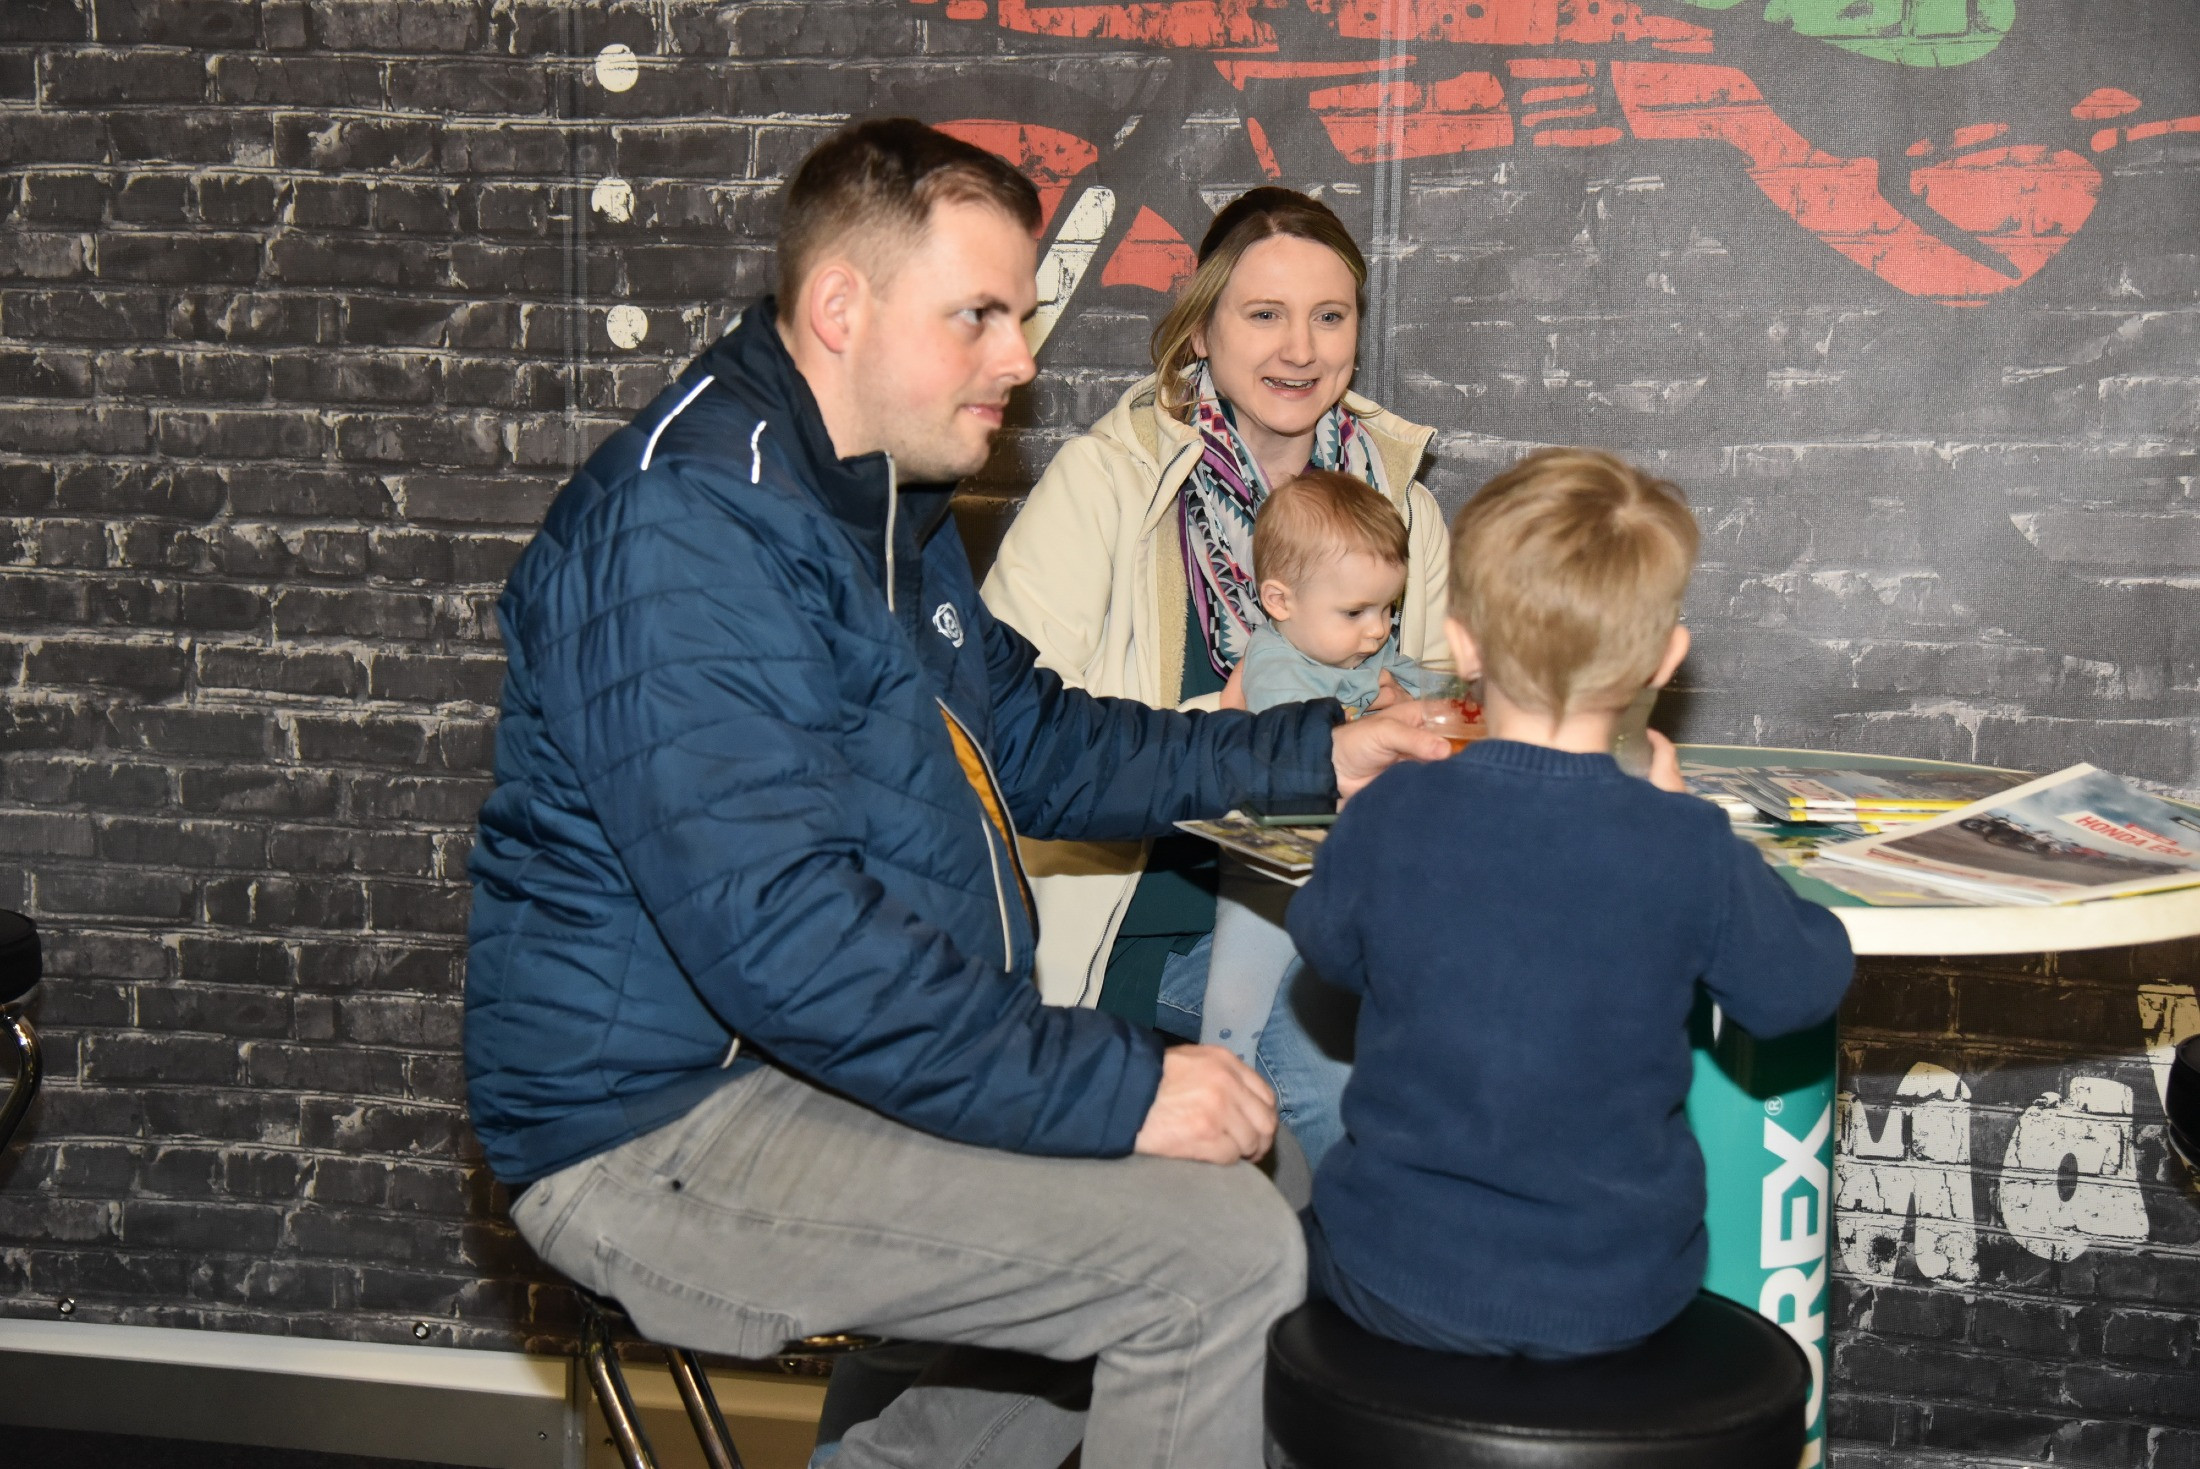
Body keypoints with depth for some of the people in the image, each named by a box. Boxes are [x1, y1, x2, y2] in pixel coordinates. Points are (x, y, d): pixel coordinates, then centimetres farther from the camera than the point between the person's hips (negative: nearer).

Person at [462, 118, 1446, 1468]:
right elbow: (779, 932, -28)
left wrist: (1312, 755, 12)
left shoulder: (885, 504, 14)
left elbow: (1033, 741, 22)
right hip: (667, 1134, -11)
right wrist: (1112, 1087, -27)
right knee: (1223, 1253, -19)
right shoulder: (686, 528, -21)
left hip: (830, 1068, 11)